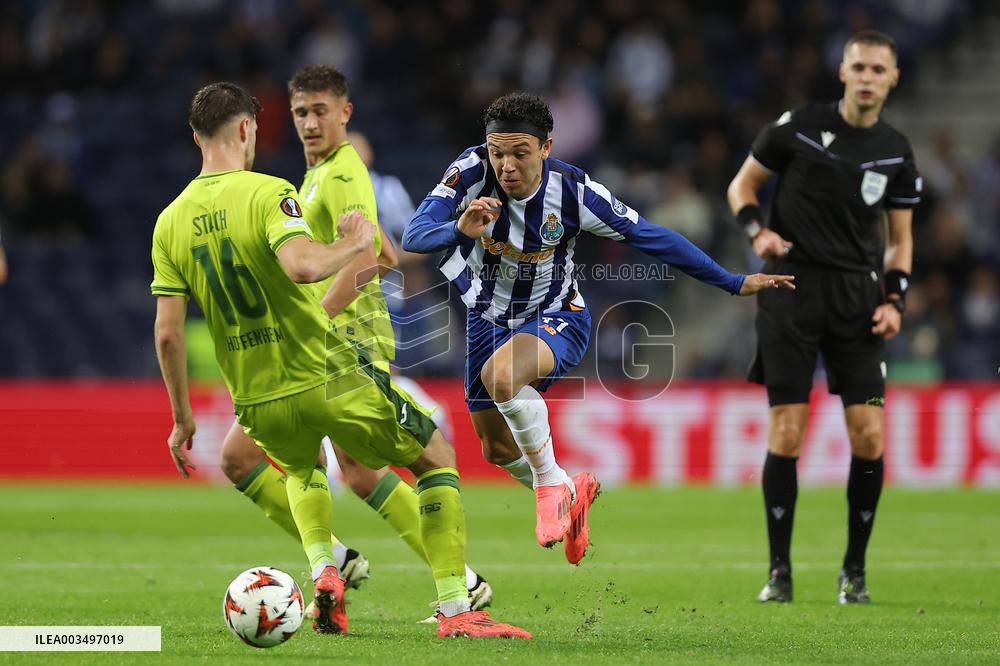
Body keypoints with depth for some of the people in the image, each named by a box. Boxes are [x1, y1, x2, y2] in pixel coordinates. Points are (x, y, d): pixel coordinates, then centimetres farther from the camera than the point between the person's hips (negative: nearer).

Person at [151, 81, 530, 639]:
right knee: (438, 460, 13)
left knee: (302, 466, 39)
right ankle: (455, 609, 3)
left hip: (258, 405, 5)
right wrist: (353, 244, -11)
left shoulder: (170, 223, 4)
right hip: (328, 379, -5)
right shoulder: (268, 194, -12)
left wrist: (183, 418, 11)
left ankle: (323, 573, 14)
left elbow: (167, 333, 2)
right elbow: (304, 266, -31)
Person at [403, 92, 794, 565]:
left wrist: (734, 283, -10)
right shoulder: (471, 171, -24)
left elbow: (650, 237, -14)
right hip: (489, 316, 4)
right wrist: (460, 230, -53)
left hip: (555, 317, -4)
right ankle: (573, 493, 46)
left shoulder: (574, 192, -25)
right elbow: (413, 237, -31)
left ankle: (550, 483, -15)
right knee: (497, 449, 15)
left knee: (501, 374, -37)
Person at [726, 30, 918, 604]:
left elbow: (900, 238, 15)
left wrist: (895, 299, 0)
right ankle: (780, 571, 4)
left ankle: (855, 568, 10)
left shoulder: (896, 152, 8)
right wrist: (757, 230, -10)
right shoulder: (799, 127, -1)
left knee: (869, 435, -6)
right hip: (792, 289, -2)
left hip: (857, 297, 2)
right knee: (786, 433, -7)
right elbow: (743, 184, 9)